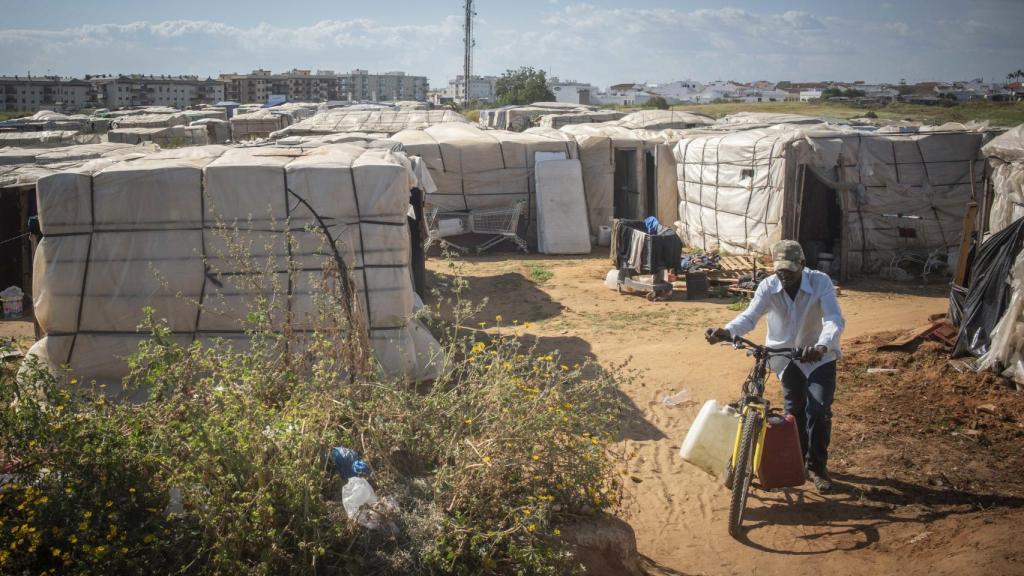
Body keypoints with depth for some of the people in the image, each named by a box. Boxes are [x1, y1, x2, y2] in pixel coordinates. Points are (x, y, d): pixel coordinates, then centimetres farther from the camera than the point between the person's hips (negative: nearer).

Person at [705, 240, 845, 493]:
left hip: (819, 356, -2)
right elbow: (749, 316, -30)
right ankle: (798, 460, 35)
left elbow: (835, 320, -36)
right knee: (795, 411, 14)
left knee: (818, 411, -11)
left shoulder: (821, 282, -25)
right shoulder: (768, 286, -19)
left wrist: (821, 346, -56)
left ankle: (817, 467, 8)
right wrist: (726, 332, -51)